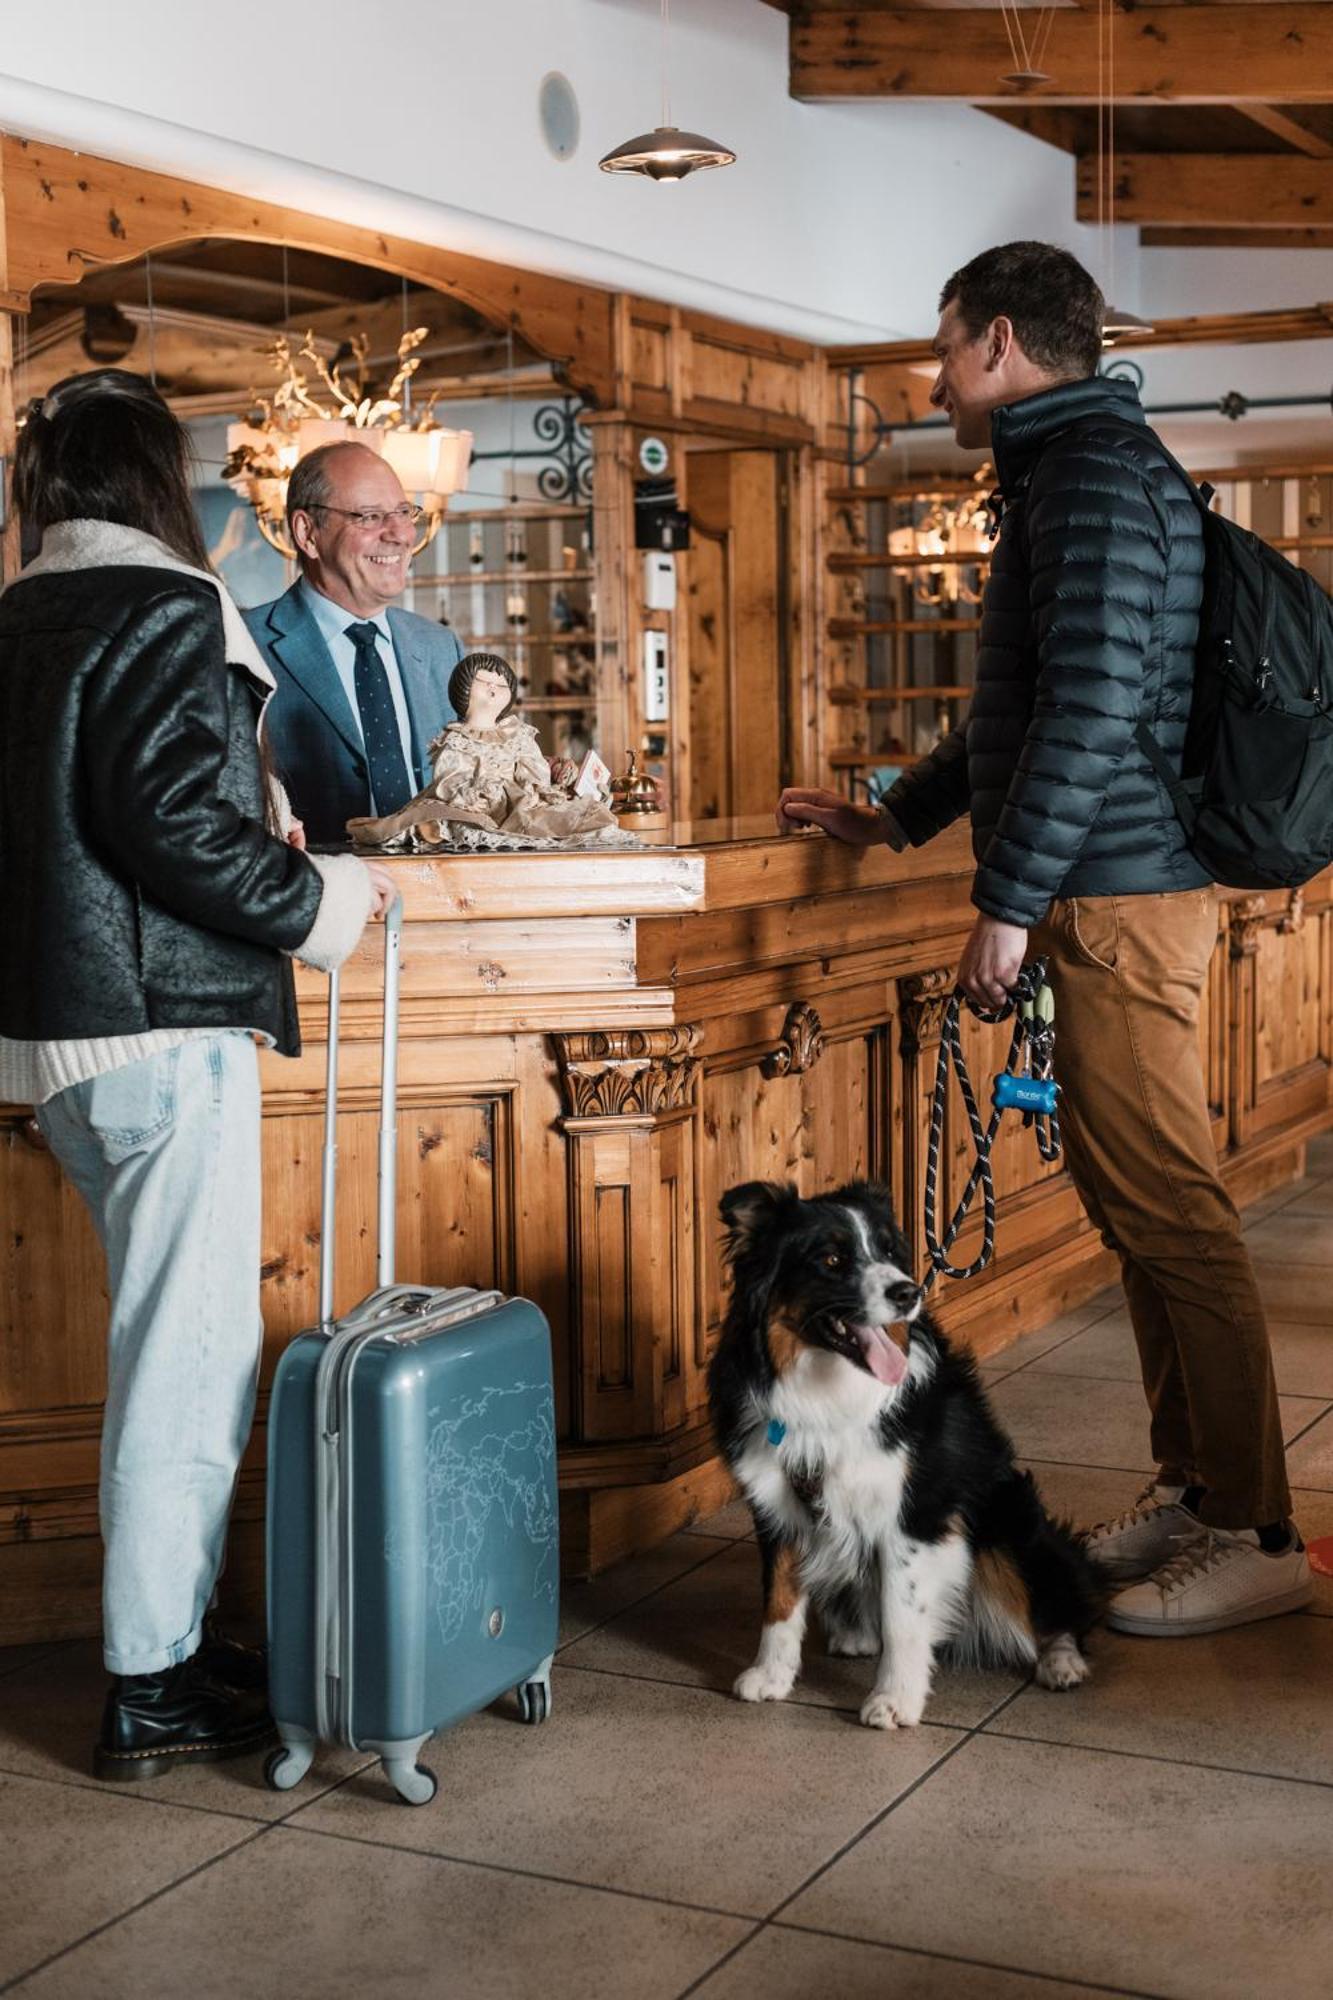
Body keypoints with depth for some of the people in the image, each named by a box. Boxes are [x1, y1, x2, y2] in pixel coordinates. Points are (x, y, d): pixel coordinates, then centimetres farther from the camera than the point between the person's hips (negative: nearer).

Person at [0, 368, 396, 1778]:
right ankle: (152, 1688, 6)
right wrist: (323, 901, -8)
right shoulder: (164, 613, -11)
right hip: (164, 1029, -9)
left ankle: (168, 1625, 27)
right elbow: (171, 823, -20)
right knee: (189, 1353, -1)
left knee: (164, 1340, 18)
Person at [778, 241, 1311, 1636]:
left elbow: (1088, 707, -21)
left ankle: (1256, 1536, -1)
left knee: (1167, 1210, -8)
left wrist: (1009, 903, -19)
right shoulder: (1077, 471, 22)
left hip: (1119, 894, -11)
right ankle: (1192, 1490, 22)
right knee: (1132, 1203, 13)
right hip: (1112, 895, 11)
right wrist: (896, 818, 31)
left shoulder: (1092, 475, -11)